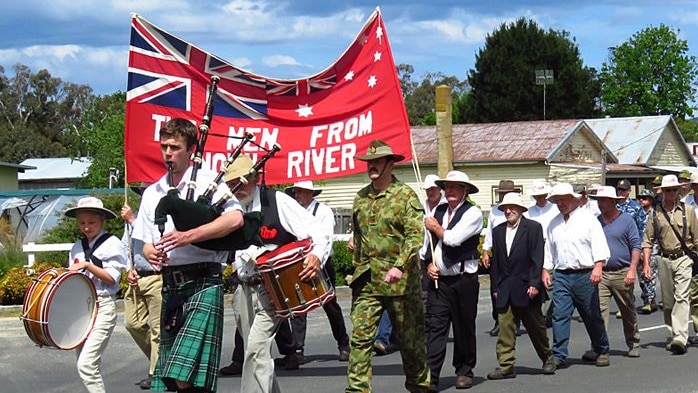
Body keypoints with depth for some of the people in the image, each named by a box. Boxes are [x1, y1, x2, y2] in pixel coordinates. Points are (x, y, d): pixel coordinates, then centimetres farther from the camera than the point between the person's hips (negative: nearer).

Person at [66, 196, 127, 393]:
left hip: (102, 307, -7)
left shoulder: (112, 244, -4)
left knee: (85, 364, -17)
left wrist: (87, 265, -14)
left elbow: (112, 278, -9)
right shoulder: (77, 248, 13)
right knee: (89, 365, 10)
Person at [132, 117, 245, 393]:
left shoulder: (208, 182, -1)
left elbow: (236, 219, -16)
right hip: (170, 285, 6)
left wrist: (187, 236, -22)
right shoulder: (152, 193, 17)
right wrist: (151, 253, -6)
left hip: (203, 283, -6)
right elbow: (145, 242, 19)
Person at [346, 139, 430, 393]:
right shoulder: (361, 197, 11)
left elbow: (415, 235, -16)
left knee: (409, 338, 8)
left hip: (399, 280, -4)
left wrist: (399, 266, -29)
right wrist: (358, 269, 19)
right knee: (360, 336, -7)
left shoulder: (405, 195, -6)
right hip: (367, 280, 4)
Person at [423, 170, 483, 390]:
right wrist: (429, 264, 2)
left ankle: (464, 371, 21)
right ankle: (430, 376, -8)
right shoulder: (439, 211, 13)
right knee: (435, 328, -4)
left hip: (463, 279, -4)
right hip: (439, 280, 4)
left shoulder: (473, 213, -6)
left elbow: (453, 238, -18)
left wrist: (435, 227, -1)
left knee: (464, 328, 7)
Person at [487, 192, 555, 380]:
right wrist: (496, 286, 8)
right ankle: (506, 366, 0)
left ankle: (547, 358, 26)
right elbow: (495, 261, 13)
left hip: (527, 287, -4)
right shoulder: (498, 231, 12)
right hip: (504, 290, 4)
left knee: (536, 327, 9)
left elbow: (537, 258, -9)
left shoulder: (533, 227, -3)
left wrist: (534, 284, -15)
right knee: (505, 328, -2)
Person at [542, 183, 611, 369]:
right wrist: (546, 270, 11)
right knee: (559, 315, -6)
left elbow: (599, 244, -7)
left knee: (593, 316, 7)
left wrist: (598, 267, -18)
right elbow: (548, 249, 20)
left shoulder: (587, 218, -1)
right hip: (561, 276, 4)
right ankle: (559, 356, -6)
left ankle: (602, 352, 23)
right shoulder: (554, 224, 14)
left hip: (585, 275, -3)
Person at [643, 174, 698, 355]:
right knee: (667, 301, 9)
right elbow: (648, 240, 7)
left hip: (683, 259, -3)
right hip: (664, 260, 3)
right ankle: (672, 336, 22)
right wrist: (646, 263, -3)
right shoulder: (655, 213, 6)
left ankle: (680, 338, -22)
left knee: (681, 297, -14)